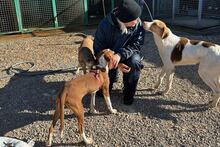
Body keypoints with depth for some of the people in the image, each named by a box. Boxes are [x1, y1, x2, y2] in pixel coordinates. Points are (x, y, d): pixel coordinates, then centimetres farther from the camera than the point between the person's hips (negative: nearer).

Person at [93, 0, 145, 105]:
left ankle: (129, 93, -12)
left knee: (135, 61, -35)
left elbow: (137, 44, -20)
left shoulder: (138, 24, -21)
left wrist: (120, 54, -40)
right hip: (109, 56, -1)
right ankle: (112, 76, 31)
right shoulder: (105, 25, -27)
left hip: (128, 55, 1)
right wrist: (117, 64, -30)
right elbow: (98, 49, -20)